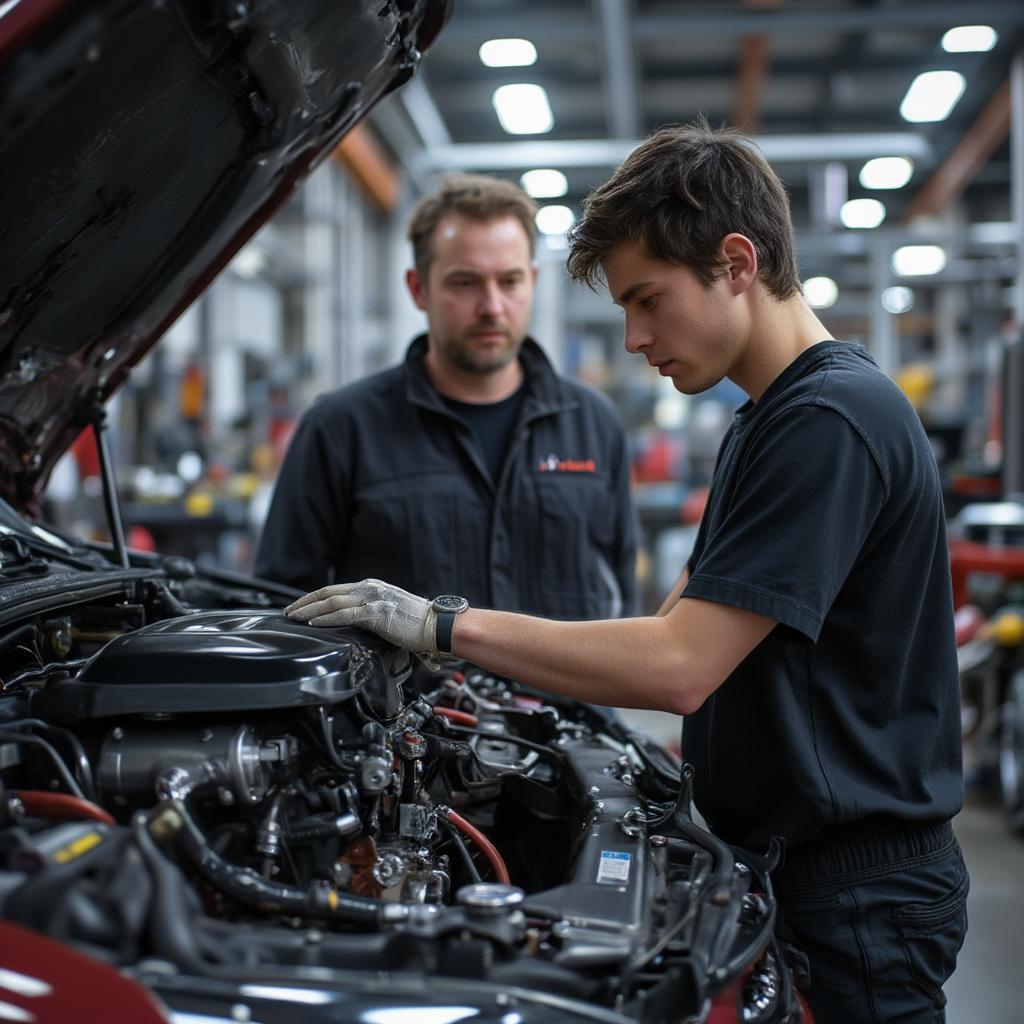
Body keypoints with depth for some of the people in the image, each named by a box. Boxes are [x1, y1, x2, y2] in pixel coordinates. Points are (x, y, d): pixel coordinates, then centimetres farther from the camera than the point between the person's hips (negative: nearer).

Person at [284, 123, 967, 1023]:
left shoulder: (832, 418, -21)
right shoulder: (768, 418, 13)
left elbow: (680, 667, -26)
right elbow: (684, 615, 16)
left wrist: (448, 626, -21)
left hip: (856, 889, -9)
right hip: (784, 854, 9)